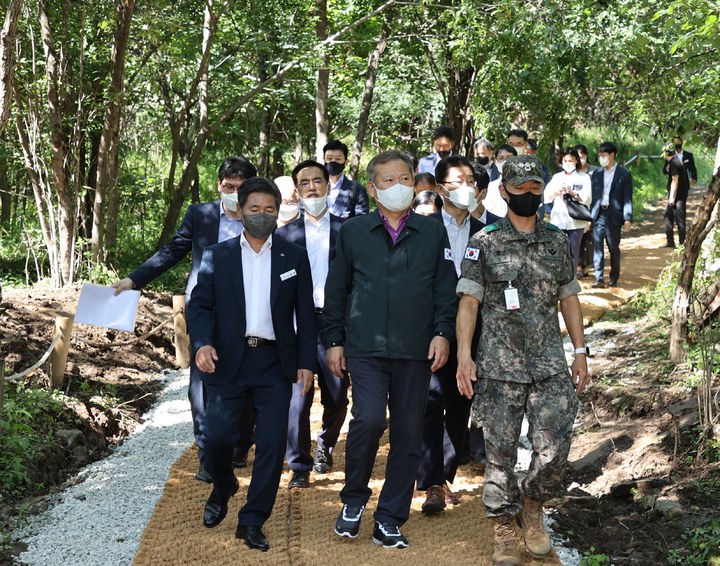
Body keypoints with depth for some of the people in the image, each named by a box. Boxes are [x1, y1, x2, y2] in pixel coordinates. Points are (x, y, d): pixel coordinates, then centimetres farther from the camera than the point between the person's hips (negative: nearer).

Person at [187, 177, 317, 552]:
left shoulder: (294, 257, 8)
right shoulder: (217, 256, 6)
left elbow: (305, 313, 8)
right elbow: (200, 305, 2)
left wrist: (306, 362, 1)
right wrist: (202, 343, -15)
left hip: (275, 363, 1)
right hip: (228, 361, 0)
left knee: (272, 443, -3)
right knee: (217, 436, -4)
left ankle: (252, 521, 8)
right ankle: (222, 488, 29)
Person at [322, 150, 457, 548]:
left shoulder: (433, 232, 9)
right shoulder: (353, 232, 7)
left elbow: (446, 288, 9)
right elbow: (336, 291, 10)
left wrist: (442, 332, -2)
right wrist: (333, 340, 7)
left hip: (415, 352, 2)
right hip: (365, 349, -2)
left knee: (408, 436, 4)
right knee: (369, 419, -20)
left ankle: (389, 521, 17)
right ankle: (354, 499, 4)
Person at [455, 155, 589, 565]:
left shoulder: (558, 242, 10)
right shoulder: (485, 243, 0)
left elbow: (569, 299, 14)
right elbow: (469, 301, -2)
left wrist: (581, 353, 10)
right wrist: (464, 356, -10)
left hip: (551, 366, 2)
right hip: (500, 369, -2)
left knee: (554, 450, -5)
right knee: (501, 453, 4)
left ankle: (532, 507, 23)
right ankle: (505, 532, 18)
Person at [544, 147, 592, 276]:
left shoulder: (584, 178, 4)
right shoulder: (556, 177, 10)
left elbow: (587, 198, -5)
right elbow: (546, 196, 0)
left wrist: (573, 193, -21)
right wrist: (556, 191, -20)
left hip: (576, 220, -1)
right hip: (558, 220, 1)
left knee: (573, 252, 2)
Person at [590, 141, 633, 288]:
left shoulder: (624, 174, -2)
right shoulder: (597, 174, 10)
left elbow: (627, 198, -4)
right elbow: (592, 195, 12)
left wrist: (628, 218, -11)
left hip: (614, 215, -3)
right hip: (598, 214, 3)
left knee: (614, 248, 6)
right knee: (597, 247, -5)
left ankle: (614, 278, 18)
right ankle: (599, 279, -6)